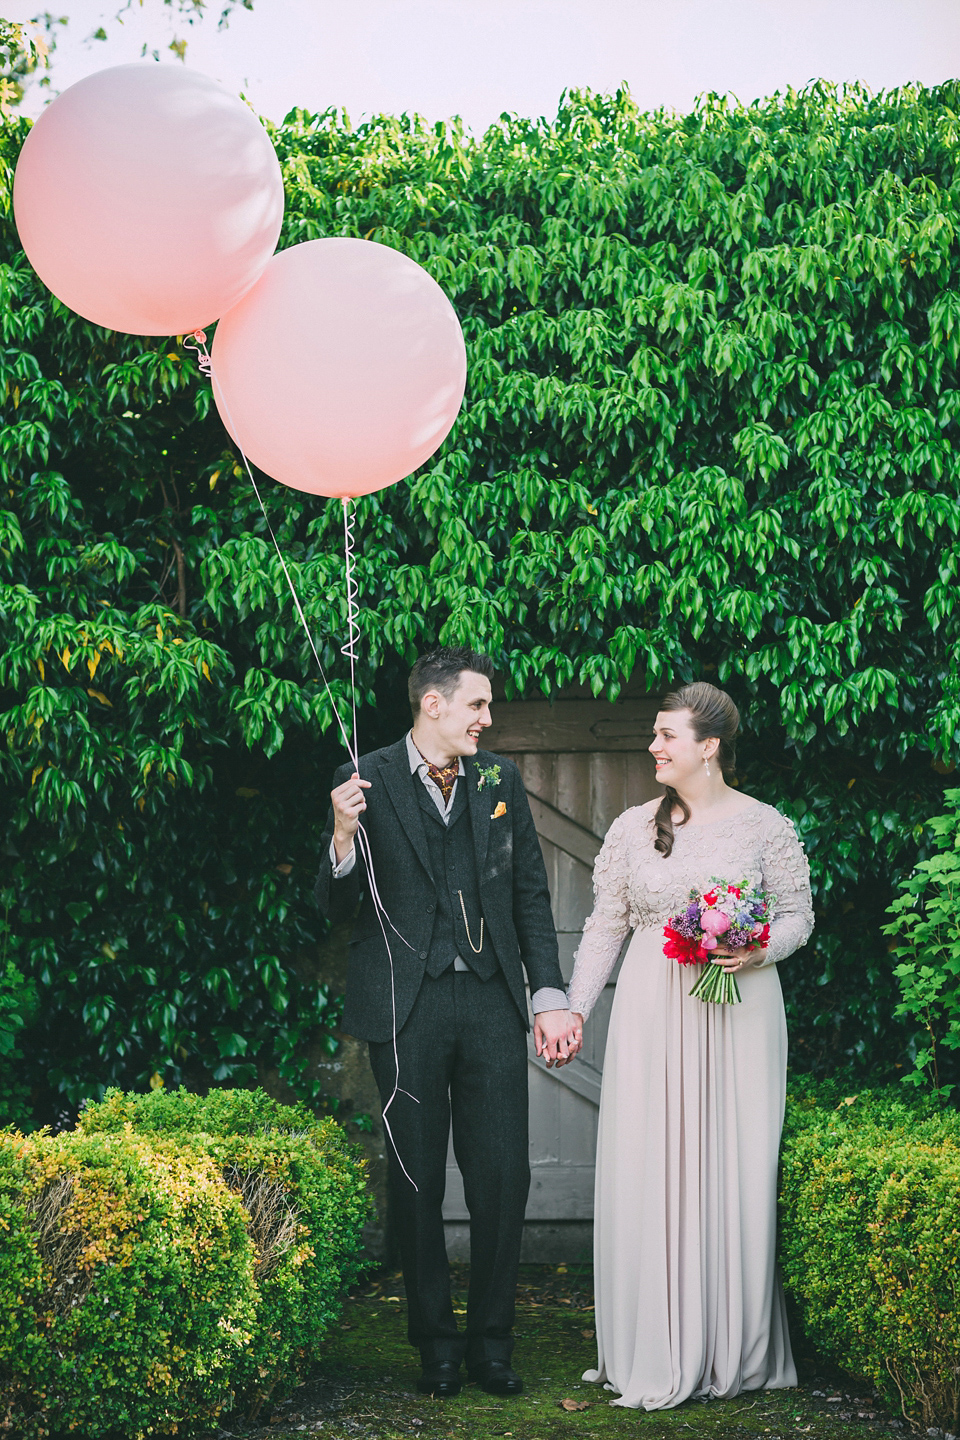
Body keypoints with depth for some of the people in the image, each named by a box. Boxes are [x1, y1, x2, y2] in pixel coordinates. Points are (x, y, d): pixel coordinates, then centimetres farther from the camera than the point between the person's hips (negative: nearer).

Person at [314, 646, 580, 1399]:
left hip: (491, 1000, 3)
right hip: (407, 1005, -3)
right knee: (418, 1182, 6)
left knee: (503, 1176, 2)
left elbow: (531, 893, 11)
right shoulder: (367, 780, -2)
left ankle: (492, 1342, 15)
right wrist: (344, 836, -21)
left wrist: (550, 995, 5)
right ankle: (437, 1344, 19)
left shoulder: (501, 779, 9)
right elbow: (336, 905, -1)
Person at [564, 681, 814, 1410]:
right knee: (646, 1173, 0)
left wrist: (758, 953, -15)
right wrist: (575, 1009, 4)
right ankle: (657, 1350, 10)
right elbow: (606, 926, 9)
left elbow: (798, 915, 4)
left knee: (735, 1174, 1)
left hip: (739, 1015, -2)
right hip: (652, 1015, 2)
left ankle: (734, 1347, 14)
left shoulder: (766, 827, -1)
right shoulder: (632, 829, 5)